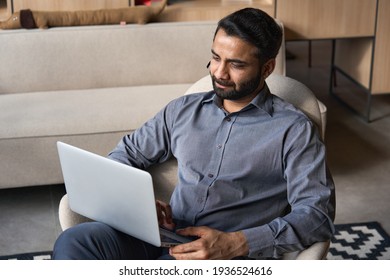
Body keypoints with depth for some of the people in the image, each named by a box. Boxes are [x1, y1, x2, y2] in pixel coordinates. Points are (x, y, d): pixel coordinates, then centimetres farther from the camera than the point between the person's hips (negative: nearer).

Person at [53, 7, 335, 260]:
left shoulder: (293, 129, 1)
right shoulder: (183, 110, 15)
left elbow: (318, 213, -7)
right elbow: (125, 154, 22)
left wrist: (236, 244, -20)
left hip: (230, 256, -4)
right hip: (164, 238, 5)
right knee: (73, 243, -24)